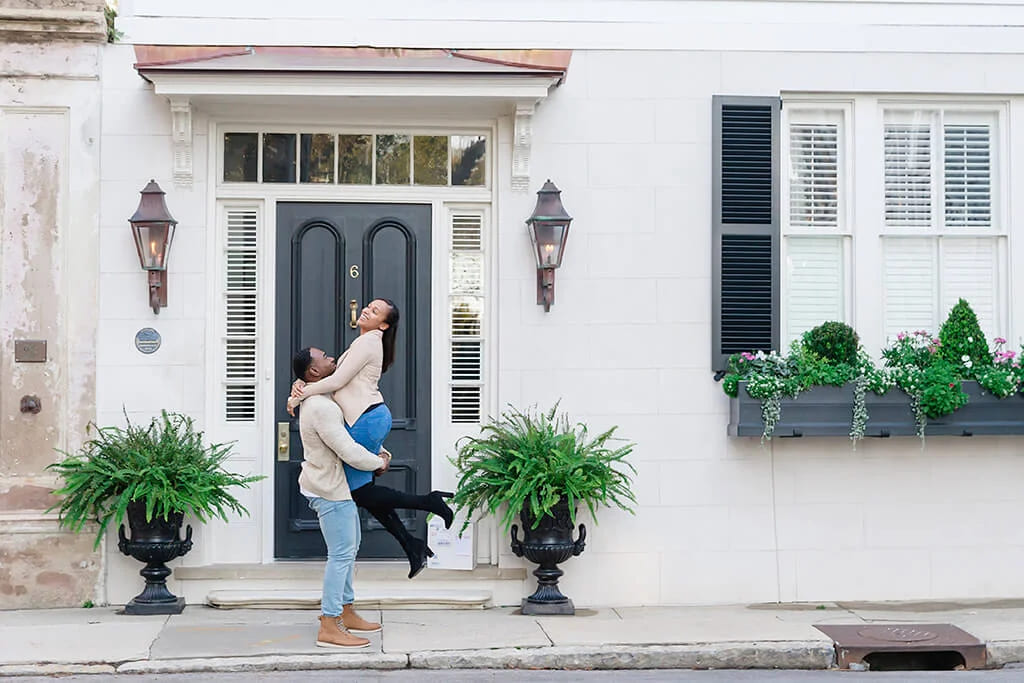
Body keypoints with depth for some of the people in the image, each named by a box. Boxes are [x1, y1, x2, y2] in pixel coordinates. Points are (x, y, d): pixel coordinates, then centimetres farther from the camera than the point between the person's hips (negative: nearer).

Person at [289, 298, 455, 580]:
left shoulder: (367, 342, -13)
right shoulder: (368, 342, 18)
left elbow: (337, 381, -15)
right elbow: (335, 372, 18)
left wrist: (299, 396, -5)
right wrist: (301, 383, 2)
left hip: (366, 420, -10)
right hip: (375, 417, 10)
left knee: (360, 491, 0)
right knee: (363, 489, 12)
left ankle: (428, 502, 1)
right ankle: (412, 546, 12)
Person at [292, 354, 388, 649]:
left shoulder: (322, 401, 10)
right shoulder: (321, 408, -25)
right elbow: (350, 453, -26)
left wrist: (377, 449, 11)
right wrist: (379, 462, -9)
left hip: (336, 485, 11)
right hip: (330, 490, -11)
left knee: (349, 547, 18)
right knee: (341, 554, -9)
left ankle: (346, 613, 27)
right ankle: (328, 628, -8)